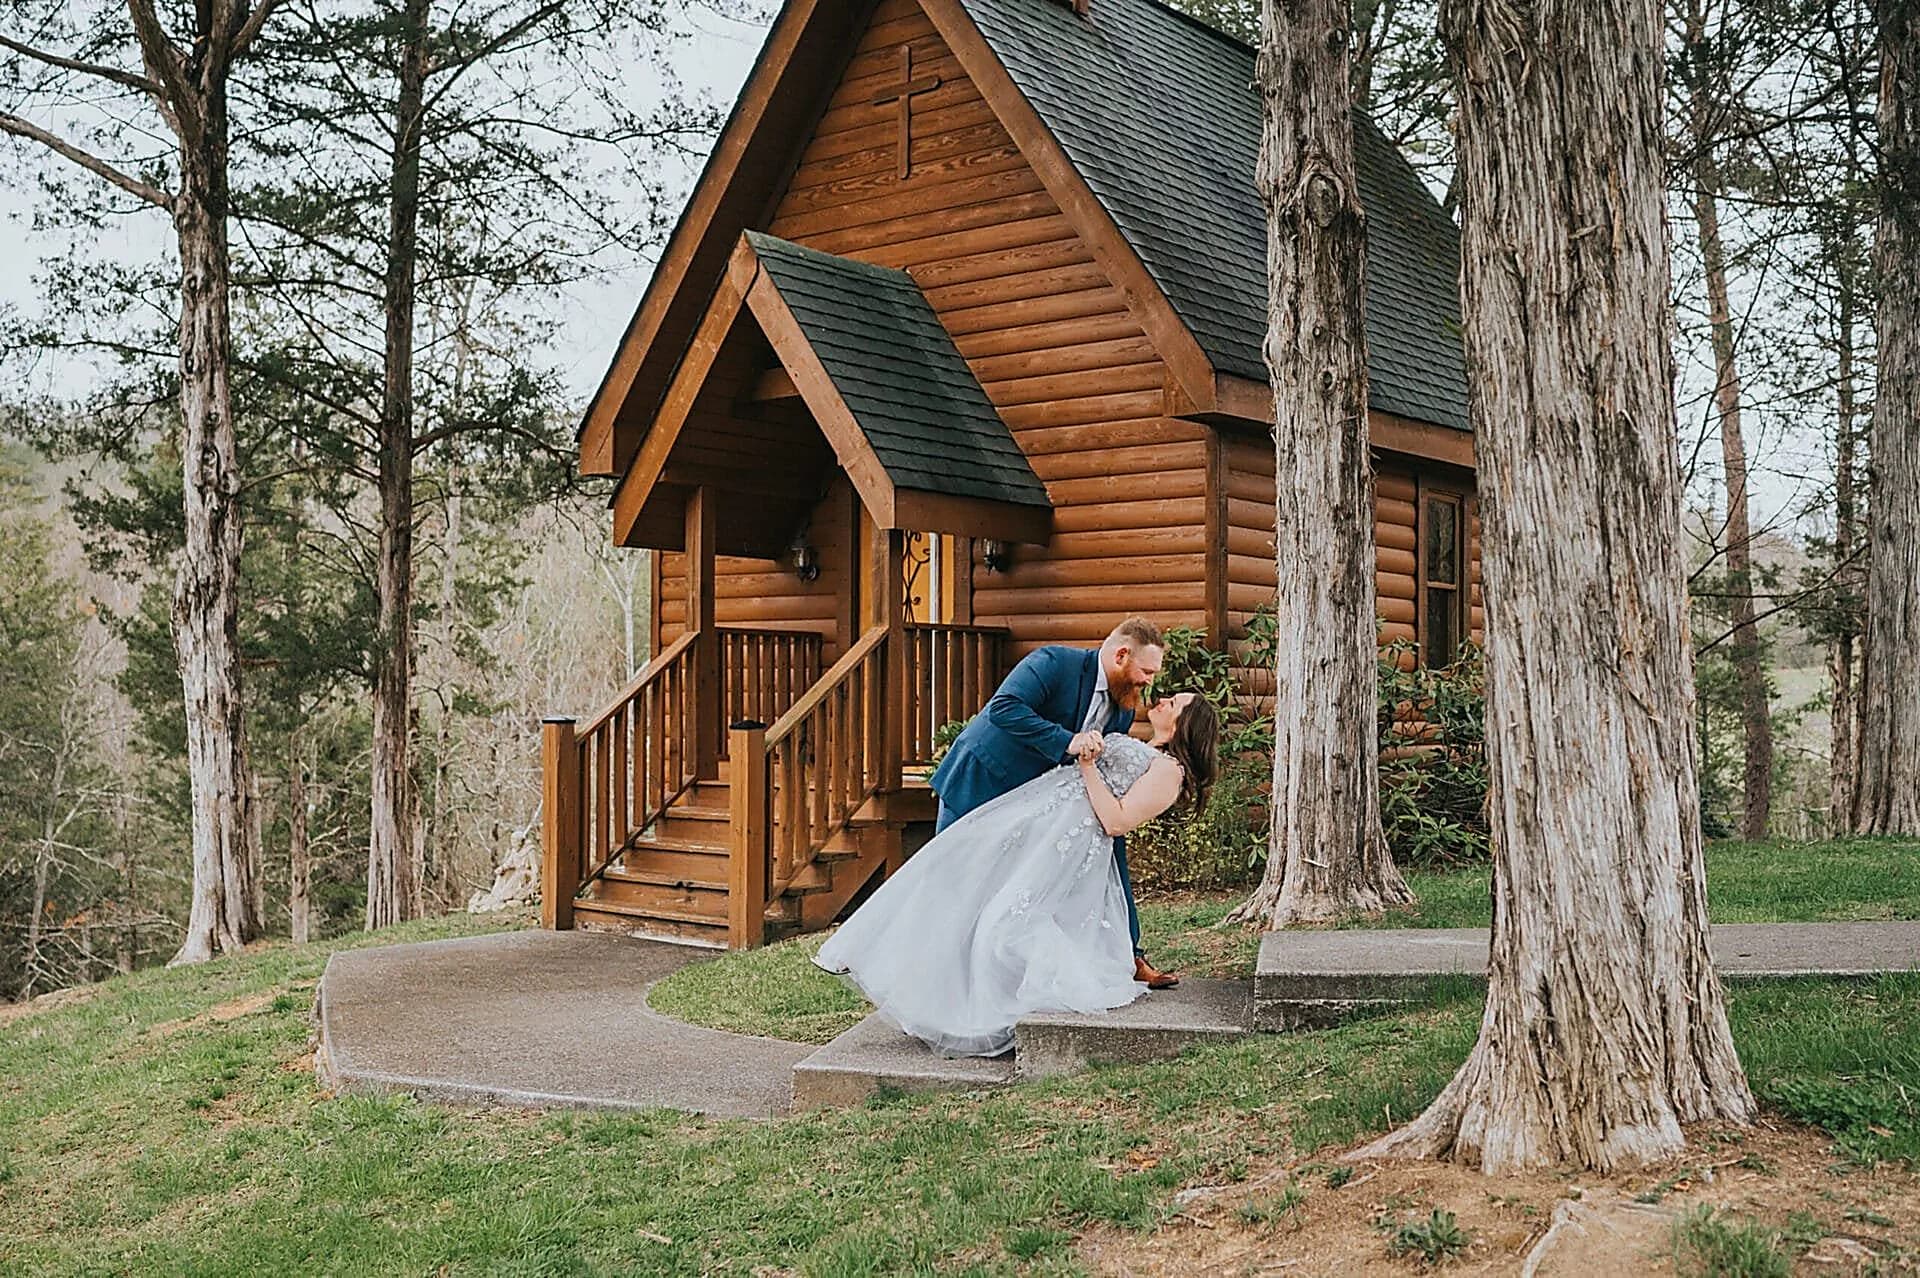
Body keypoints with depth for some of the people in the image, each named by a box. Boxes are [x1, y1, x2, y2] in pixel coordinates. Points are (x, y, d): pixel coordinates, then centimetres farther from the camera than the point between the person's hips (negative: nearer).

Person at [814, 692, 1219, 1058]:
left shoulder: (1168, 771, 0)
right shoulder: (1135, 749, 28)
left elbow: (1114, 822, -11)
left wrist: (1088, 766, -10)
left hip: (1069, 837, -9)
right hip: (1030, 815, 9)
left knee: (1010, 915, -23)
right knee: (955, 864, -6)